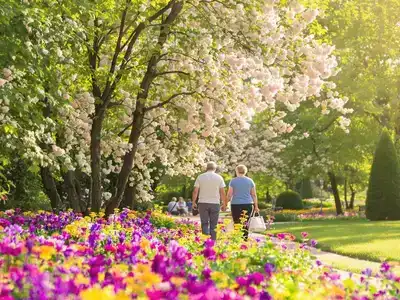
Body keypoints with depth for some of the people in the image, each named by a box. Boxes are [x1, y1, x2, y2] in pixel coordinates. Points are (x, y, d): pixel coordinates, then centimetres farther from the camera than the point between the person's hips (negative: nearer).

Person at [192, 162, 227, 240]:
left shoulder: (200, 177, 3)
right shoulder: (219, 177, 2)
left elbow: (195, 191, 0)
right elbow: (222, 192, 0)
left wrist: (193, 202, 9)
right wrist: (224, 204, 7)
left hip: (203, 203, 0)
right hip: (215, 203, 0)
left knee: (204, 223, 4)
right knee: (213, 225, 5)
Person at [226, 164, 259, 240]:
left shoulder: (233, 181, -1)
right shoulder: (250, 181, 6)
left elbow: (229, 195, -3)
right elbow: (254, 195, 6)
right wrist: (256, 206, 11)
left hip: (236, 205, -2)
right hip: (248, 205, 2)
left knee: (237, 224, 0)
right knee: (246, 224, 7)